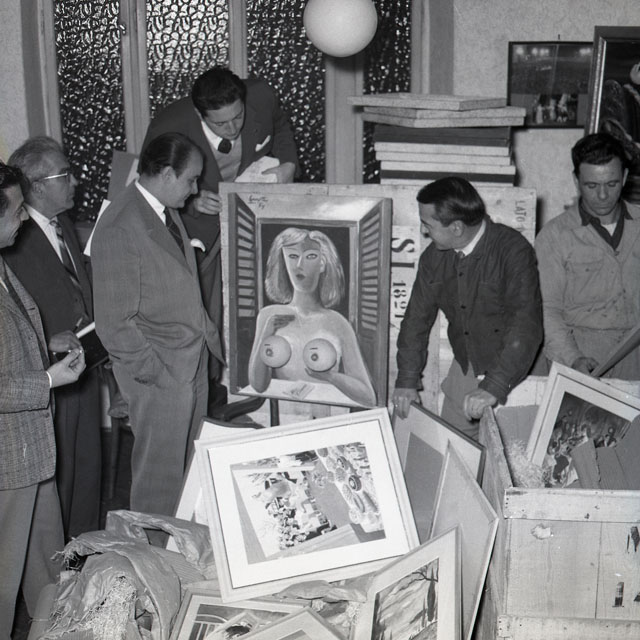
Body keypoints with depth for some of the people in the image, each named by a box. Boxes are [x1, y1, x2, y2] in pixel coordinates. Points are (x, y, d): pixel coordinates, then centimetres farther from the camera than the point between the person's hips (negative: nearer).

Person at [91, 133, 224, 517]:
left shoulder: (168, 212, 8)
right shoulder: (119, 228, -22)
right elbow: (115, 323, -21)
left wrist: (213, 340, 15)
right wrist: (156, 372, -17)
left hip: (193, 361, 9)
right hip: (159, 372, -9)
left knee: (189, 464, 18)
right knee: (161, 474, 4)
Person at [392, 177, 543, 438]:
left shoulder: (513, 252, -21)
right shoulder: (434, 256, -2)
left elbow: (526, 328, -28)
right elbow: (417, 316, 6)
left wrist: (494, 387, -34)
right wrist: (407, 381, 0)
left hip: (512, 370, -5)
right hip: (465, 367, 6)